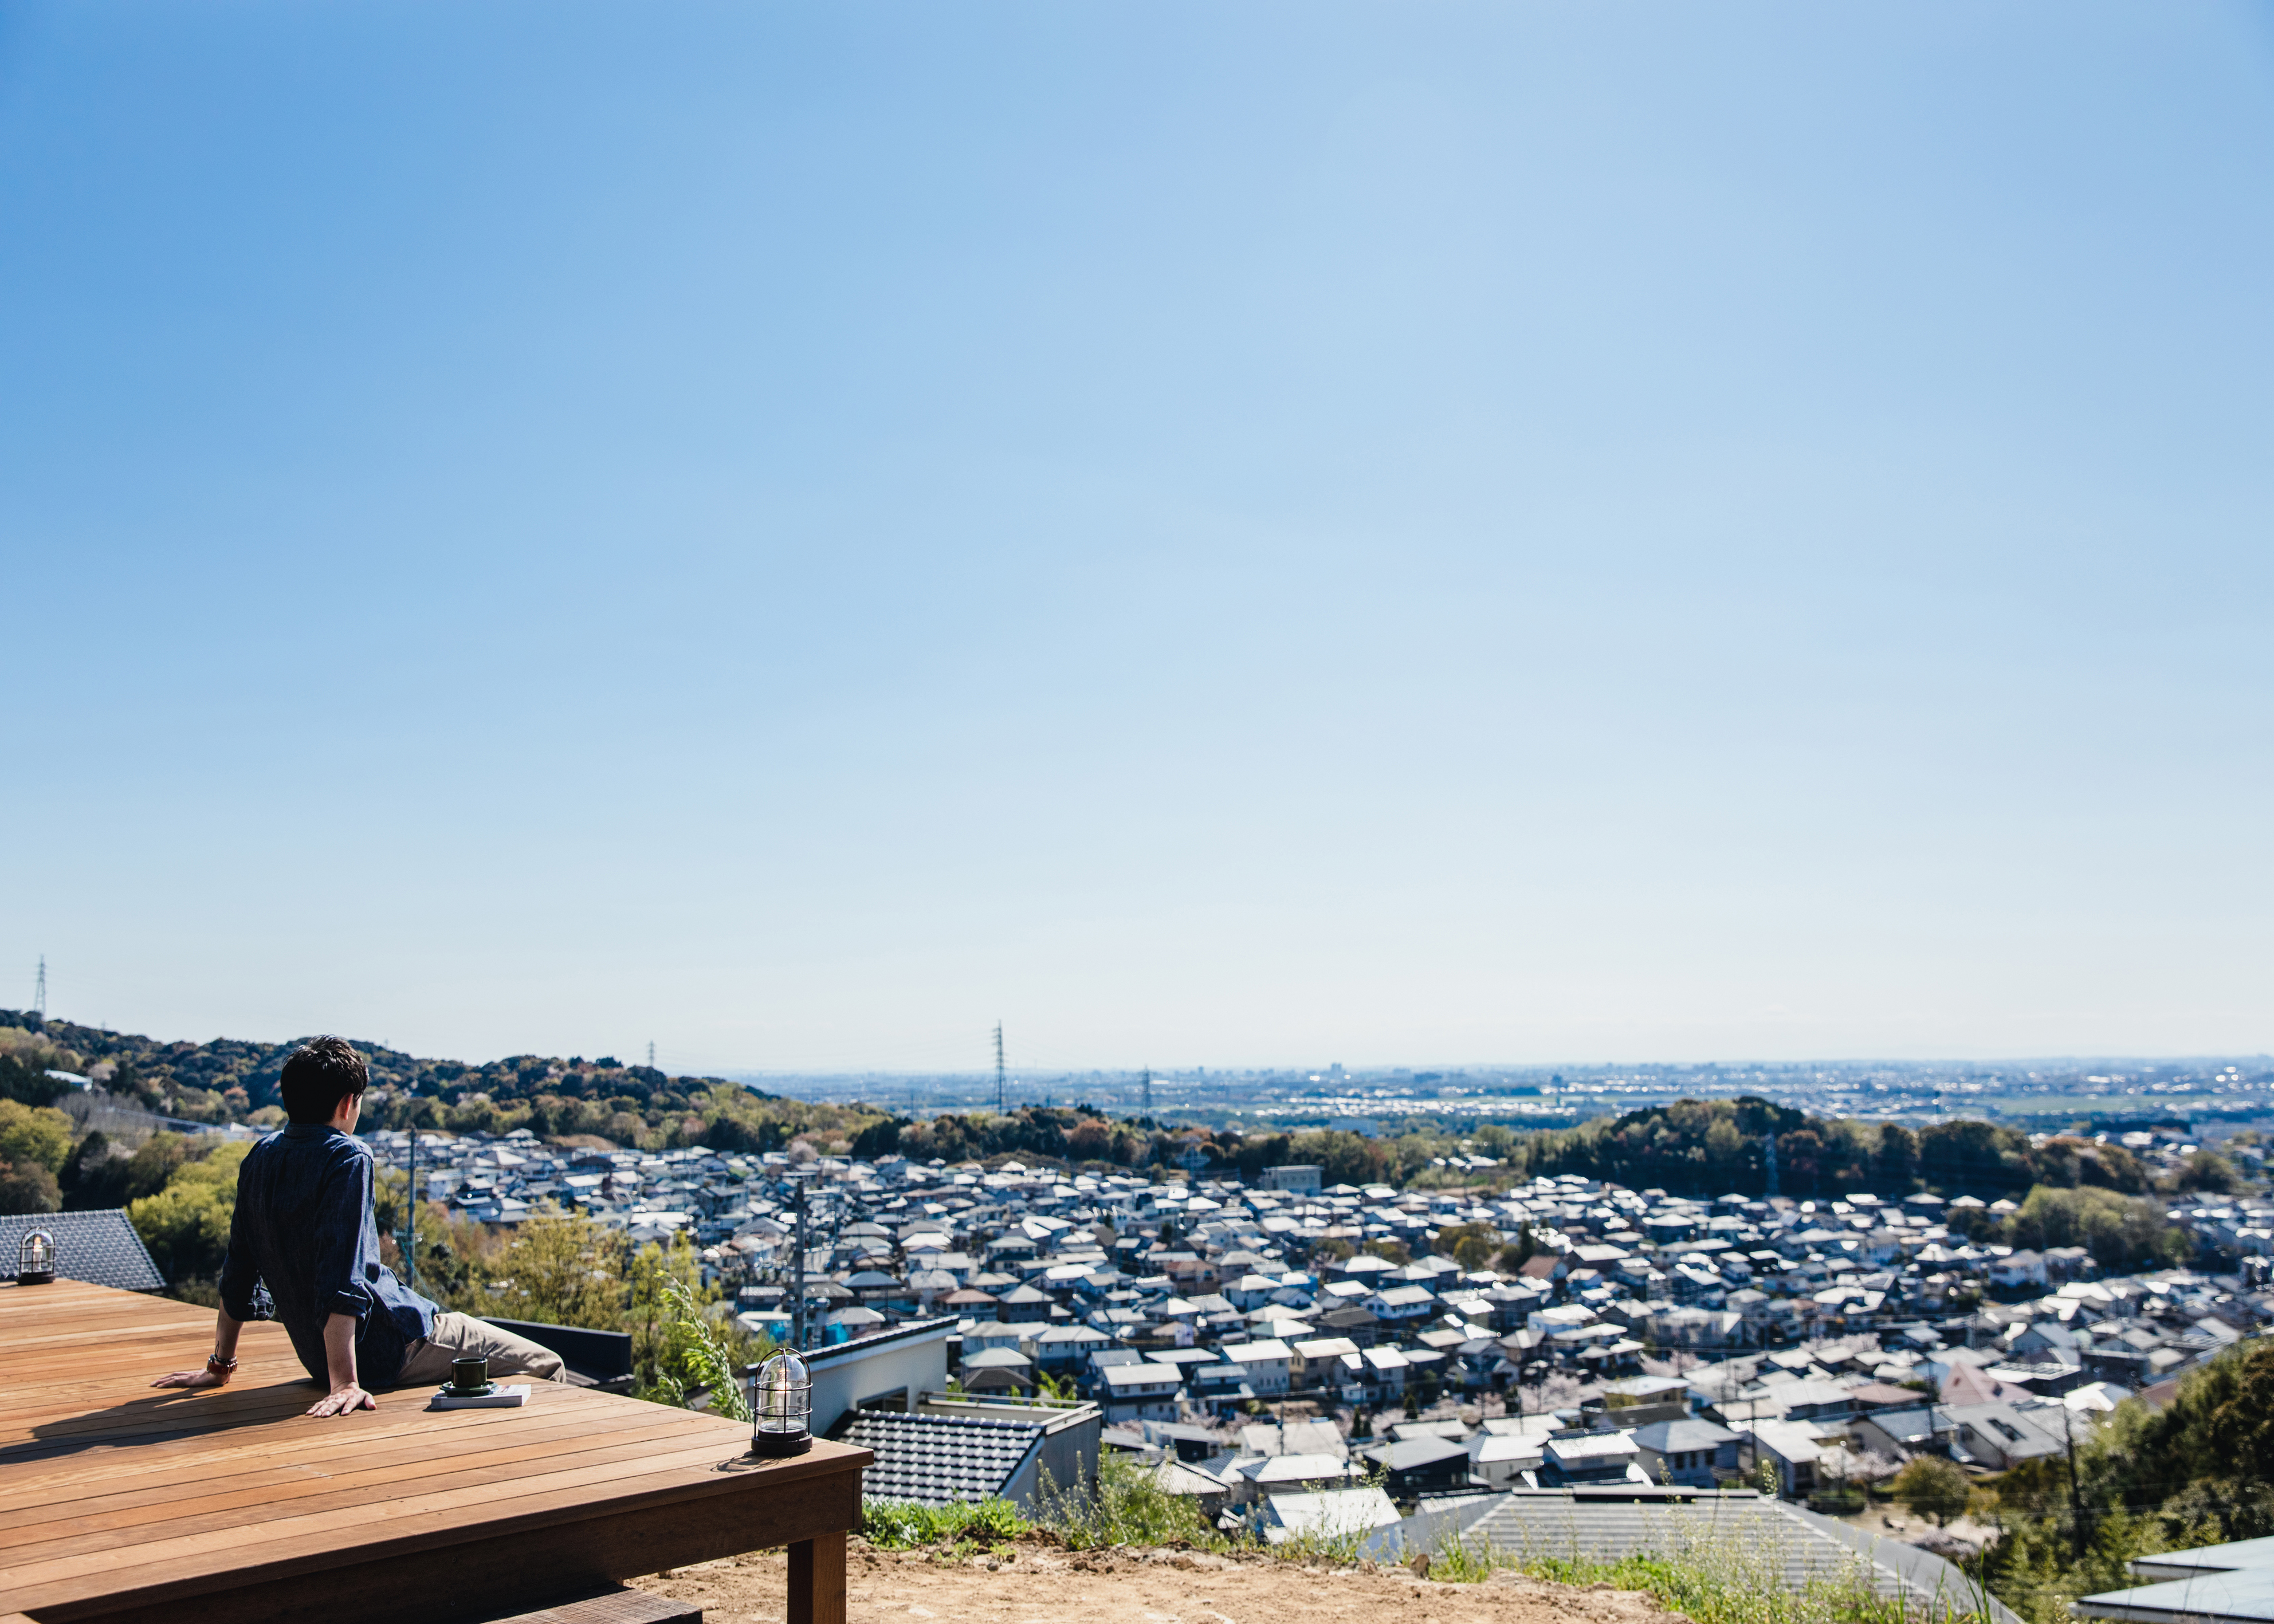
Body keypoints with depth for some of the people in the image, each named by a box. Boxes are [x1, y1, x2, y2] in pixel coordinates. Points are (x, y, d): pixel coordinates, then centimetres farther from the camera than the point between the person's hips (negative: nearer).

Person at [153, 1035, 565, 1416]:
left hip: (317, 1357, 9)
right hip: (390, 1346, -9)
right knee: (546, 1366, 1)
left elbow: (237, 1271, 11)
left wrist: (221, 1365, 19)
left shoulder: (260, 1159, 5)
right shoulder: (348, 1157, -19)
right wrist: (344, 1383, -30)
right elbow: (344, 1278, -27)